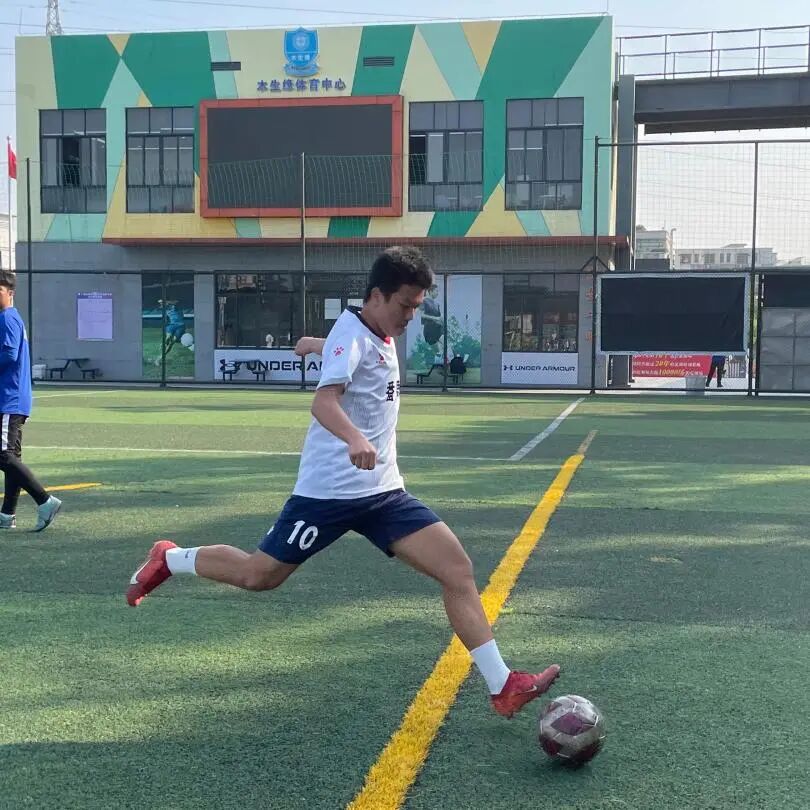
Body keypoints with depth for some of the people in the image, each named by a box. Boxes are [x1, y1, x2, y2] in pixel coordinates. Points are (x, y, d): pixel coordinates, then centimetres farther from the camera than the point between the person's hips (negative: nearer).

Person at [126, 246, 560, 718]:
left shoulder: (381, 335, 11)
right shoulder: (352, 334, -16)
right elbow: (324, 401, -33)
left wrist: (318, 345, 56)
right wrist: (354, 439, -52)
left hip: (383, 491, 8)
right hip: (332, 490, -8)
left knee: (458, 568, -6)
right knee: (259, 576, 6)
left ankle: (503, 687, -3)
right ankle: (169, 560, 32)